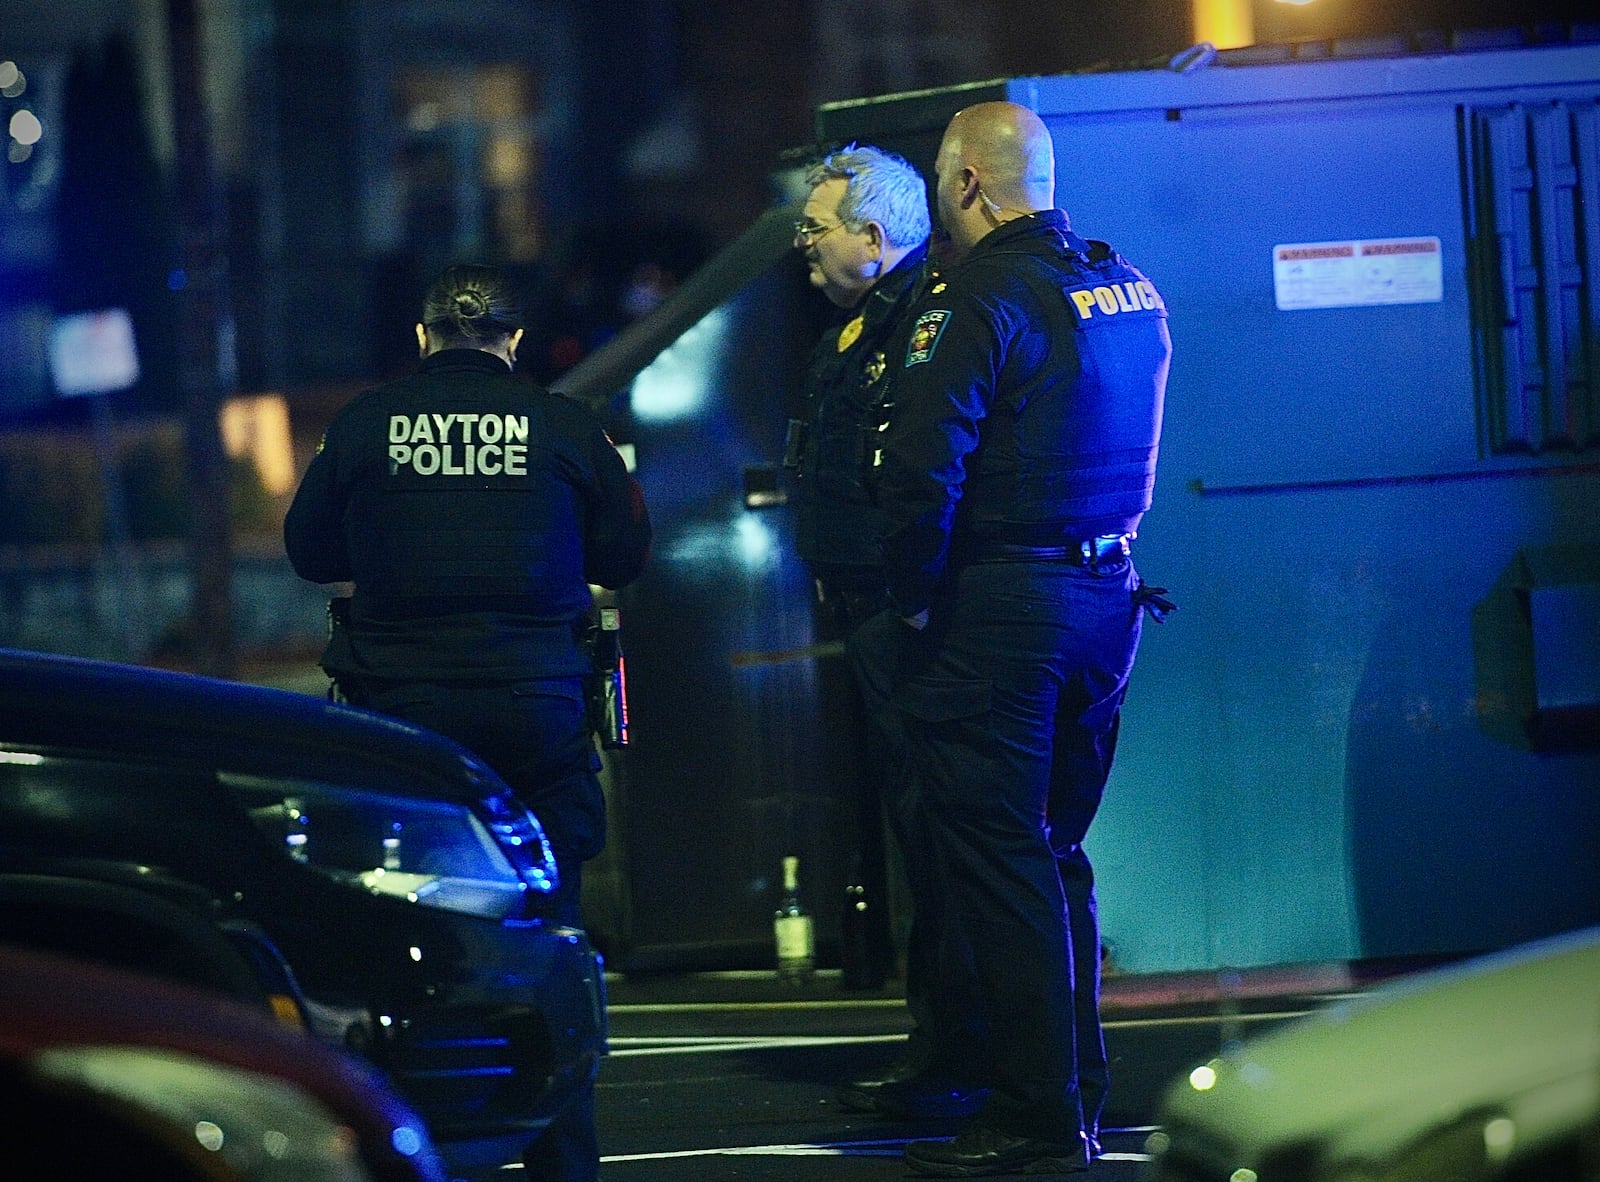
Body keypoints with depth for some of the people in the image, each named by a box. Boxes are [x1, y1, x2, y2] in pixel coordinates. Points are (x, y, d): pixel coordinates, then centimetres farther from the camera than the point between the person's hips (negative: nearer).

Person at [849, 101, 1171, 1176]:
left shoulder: (983, 301, -16)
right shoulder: (1129, 289, 11)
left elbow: (921, 469, -21)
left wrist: (914, 599, -11)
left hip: (1001, 604, -8)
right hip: (1106, 600, 8)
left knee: (994, 859, -3)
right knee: (1055, 854, 17)